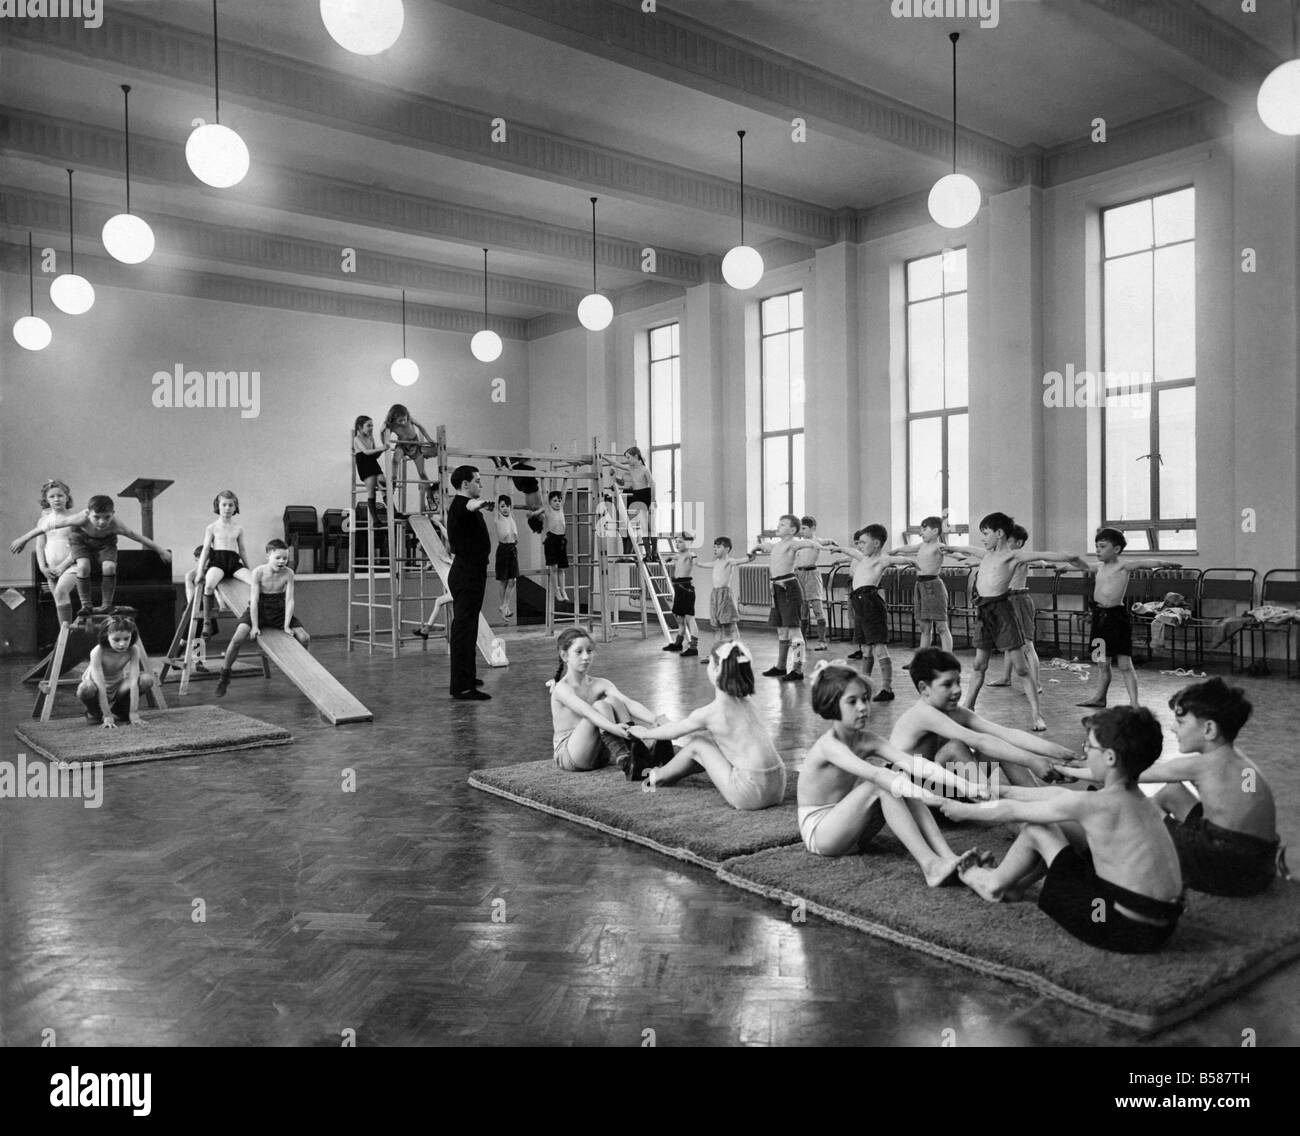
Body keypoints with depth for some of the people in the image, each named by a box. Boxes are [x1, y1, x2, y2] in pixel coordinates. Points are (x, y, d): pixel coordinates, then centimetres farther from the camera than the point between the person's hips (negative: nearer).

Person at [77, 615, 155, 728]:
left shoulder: (133, 651, -22)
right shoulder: (98, 652, -30)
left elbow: (133, 682, -29)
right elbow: (100, 687, -35)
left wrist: (133, 713, -37)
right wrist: (107, 717, -39)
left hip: (118, 688, 3)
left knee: (147, 679, -26)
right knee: (86, 689, -39)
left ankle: (119, 711, 1)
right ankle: (94, 713, -3)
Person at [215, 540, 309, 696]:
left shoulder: (288, 573, -11)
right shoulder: (258, 572, -15)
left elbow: (289, 600, -11)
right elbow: (254, 600, -15)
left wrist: (286, 626, -16)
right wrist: (255, 626, -19)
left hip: (279, 611, 2)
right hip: (258, 610, -2)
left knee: (305, 638, -11)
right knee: (238, 638, -23)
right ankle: (224, 676, -2)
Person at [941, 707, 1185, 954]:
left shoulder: (1093, 804, -18)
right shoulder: (1139, 800, 7)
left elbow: (1012, 812, -4)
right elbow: (1063, 795, 20)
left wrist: (963, 811, 13)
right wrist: (1007, 791, 30)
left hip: (1126, 931, -8)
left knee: (1036, 830, 4)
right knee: (1061, 824, 17)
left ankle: (994, 886, 27)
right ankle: (1014, 885, 35)